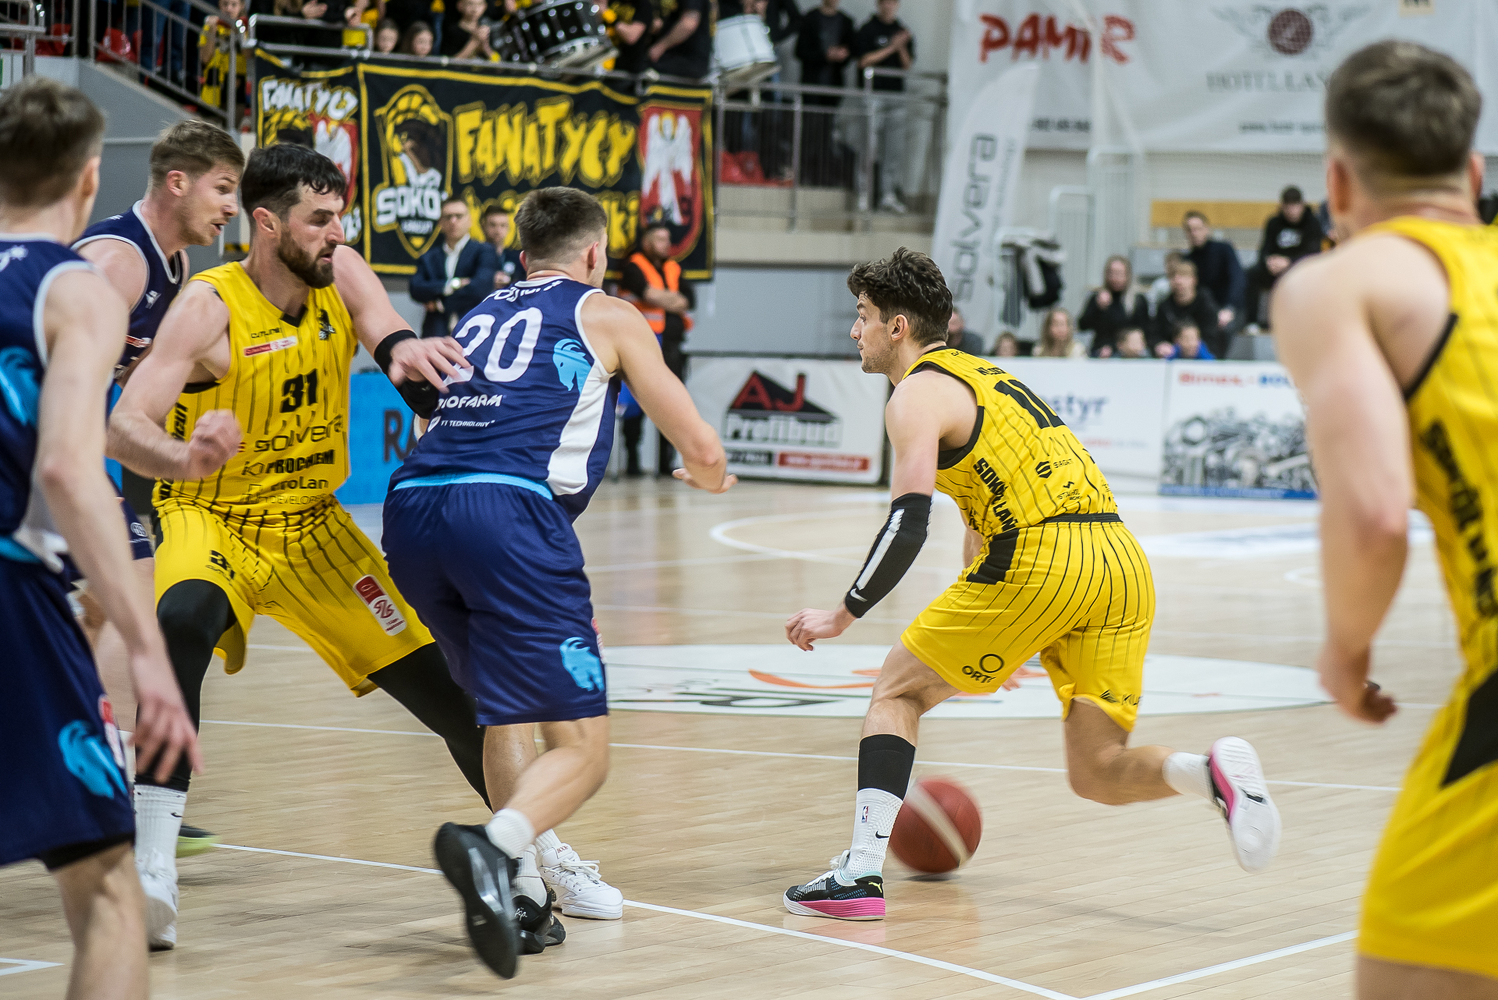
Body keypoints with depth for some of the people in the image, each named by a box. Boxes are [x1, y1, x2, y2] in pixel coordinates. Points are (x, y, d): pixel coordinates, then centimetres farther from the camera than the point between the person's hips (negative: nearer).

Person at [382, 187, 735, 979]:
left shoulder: (480, 316, 30)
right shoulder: (607, 316, 17)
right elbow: (703, 451, 18)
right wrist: (708, 476, 42)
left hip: (411, 507, 6)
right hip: (509, 508, -6)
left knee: (504, 706, 27)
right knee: (582, 746, -6)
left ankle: (519, 890, 16)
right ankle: (494, 847, -34)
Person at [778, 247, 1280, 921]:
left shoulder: (917, 394, 2)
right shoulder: (981, 376, 30)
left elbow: (909, 524, -10)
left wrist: (843, 616, 0)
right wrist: (979, 639, 43)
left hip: (1041, 562, -8)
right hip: (1123, 561, 8)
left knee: (898, 691, 10)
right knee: (1098, 774, 10)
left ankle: (862, 872, 0)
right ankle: (1215, 770, -18)